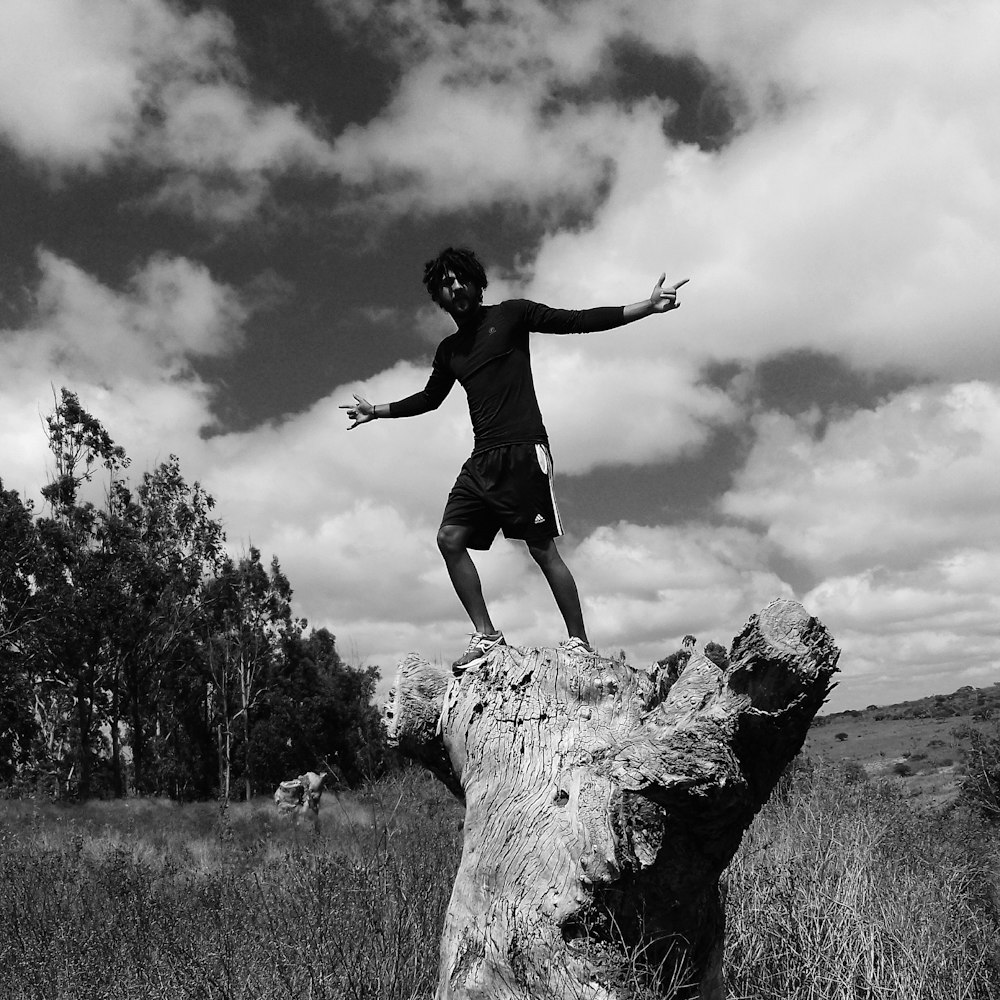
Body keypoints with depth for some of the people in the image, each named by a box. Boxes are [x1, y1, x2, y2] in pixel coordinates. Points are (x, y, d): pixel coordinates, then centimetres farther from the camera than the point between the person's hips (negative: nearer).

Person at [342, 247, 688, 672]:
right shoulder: (449, 350, 20)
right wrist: (376, 411, 38)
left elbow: (579, 321, 1)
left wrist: (647, 306, -7)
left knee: (542, 548, -8)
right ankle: (486, 635, -1)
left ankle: (579, 642, 0)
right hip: (482, 458, 6)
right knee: (450, 538, -6)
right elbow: (429, 398, 34)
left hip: (524, 451, -6)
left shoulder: (510, 315, 5)